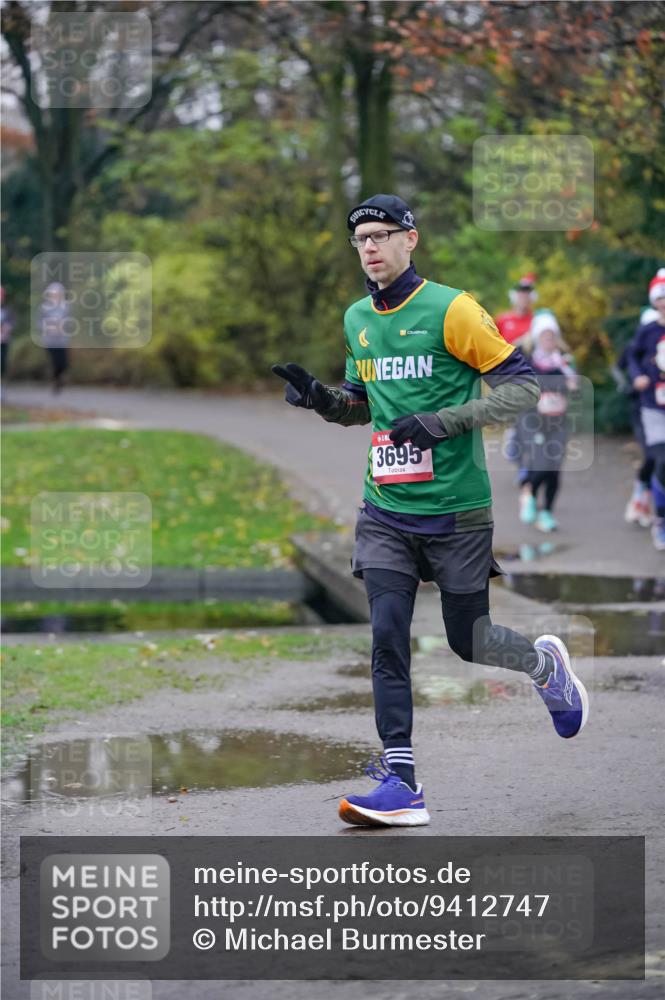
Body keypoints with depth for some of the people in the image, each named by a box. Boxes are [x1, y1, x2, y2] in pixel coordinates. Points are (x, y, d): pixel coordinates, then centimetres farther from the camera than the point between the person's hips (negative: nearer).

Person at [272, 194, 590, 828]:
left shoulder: (450, 310, -11)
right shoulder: (357, 320, 9)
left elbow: (522, 385, -11)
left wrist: (443, 421, -21)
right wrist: (317, 397, 1)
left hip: (455, 512, -5)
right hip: (385, 510, 5)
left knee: (468, 640, 6)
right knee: (387, 636, -8)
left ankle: (546, 664, 40)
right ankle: (400, 785, -8)